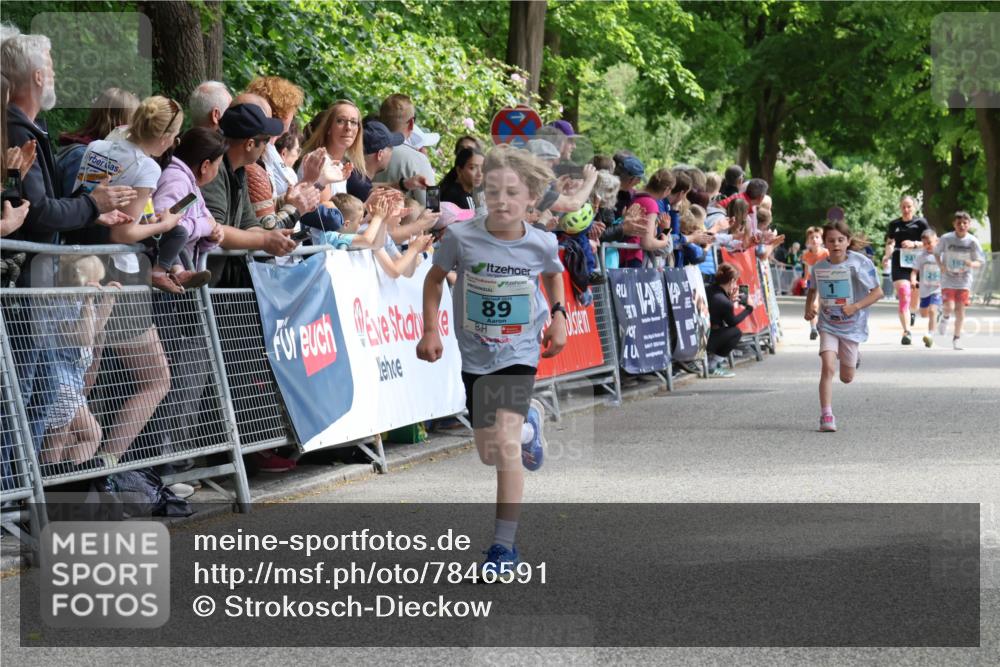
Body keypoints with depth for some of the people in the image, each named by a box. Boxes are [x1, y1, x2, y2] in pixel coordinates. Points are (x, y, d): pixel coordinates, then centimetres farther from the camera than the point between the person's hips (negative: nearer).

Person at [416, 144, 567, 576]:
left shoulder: (541, 244, -12)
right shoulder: (461, 237, -16)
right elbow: (434, 278, 3)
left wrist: (558, 315, 0)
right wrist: (431, 330, -4)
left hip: (519, 351, -2)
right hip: (475, 353, 2)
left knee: (505, 443, -18)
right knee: (488, 452, 14)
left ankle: (504, 544, -10)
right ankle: (529, 423, 51)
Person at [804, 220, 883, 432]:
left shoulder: (860, 263, -13)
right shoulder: (819, 267, -3)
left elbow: (878, 292, -10)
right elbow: (813, 290, 19)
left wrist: (856, 306, -22)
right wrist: (809, 307, 0)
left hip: (852, 326, -1)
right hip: (828, 325, 1)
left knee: (846, 378, 10)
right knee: (828, 367, -18)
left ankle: (852, 358, 47)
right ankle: (826, 416, -15)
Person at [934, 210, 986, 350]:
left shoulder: (973, 241, -7)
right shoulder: (946, 239, -8)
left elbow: (980, 262, -2)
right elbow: (937, 252, 8)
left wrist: (972, 264, -25)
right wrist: (941, 265, -9)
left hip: (964, 279, 1)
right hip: (948, 279, -1)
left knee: (960, 308, -1)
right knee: (949, 307, -14)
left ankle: (957, 337, 14)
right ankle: (946, 317, 22)